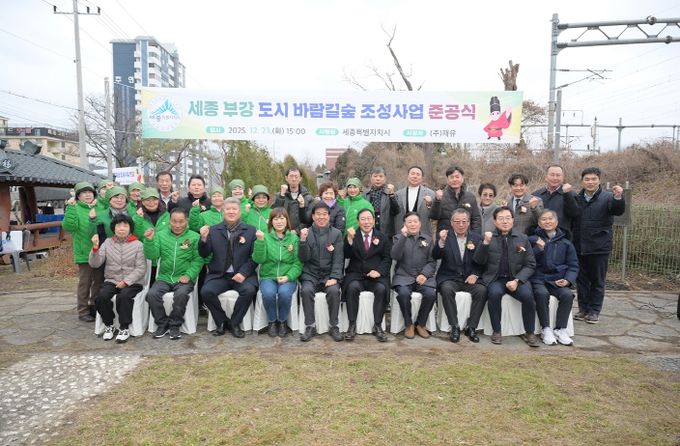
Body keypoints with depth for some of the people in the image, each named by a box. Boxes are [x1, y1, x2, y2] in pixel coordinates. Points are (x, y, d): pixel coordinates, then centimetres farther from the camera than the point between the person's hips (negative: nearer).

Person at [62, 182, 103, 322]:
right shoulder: (75, 208, -5)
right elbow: (68, 226, -19)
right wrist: (71, 207, -25)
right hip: (84, 253, -5)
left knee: (99, 282, 14)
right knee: (85, 283, 4)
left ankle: (95, 307, 28)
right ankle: (83, 311, 15)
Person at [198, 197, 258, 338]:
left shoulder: (251, 230, 6)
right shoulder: (213, 230, 12)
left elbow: (255, 256, 0)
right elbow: (204, 254, 5)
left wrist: (244, 273, -15)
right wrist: (203, 239, -14)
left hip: (242, 274, -1)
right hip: (219, 275, 2)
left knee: (249, 290, -30)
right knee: (206, 291, -24)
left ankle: (234, 323, -6)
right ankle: (221, 322, -1)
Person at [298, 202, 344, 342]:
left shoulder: (336, 233, 5)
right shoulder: (306, 232, 6)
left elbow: (338, 259, -1)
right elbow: (304, 258, -2)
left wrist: (334, 277, -14)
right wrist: (303, 240, -17)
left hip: (329, 274, 0)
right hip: (310, 274, 0)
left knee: (334, 291, -29)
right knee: (306, 290, -29)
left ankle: (334, 327, -12)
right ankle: (310, 326, -14)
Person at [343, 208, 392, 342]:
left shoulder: (383, 238, 13)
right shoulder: (352, 236, 11)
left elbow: (387, 259, 5)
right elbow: (347, 255, -2)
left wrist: (379, 271, -13)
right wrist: (349, 239, -18)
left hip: (376, 275, 0)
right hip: (356, 275, 0)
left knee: (381, 289, -30)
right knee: (352, 287, -32)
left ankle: (377, 326, -18)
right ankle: (352, 325, -21)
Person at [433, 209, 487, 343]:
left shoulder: (476, 238, 10)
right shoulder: (445, 236, 4)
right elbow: (435, 256, -8)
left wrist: (475, 275, -8)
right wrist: (441, 241, -24)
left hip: (470, 278, 2)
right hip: (449, 278, -2)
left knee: (482, 290, -27)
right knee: (446, 289, -33)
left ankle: (471, 328, -14)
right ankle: (454, 327, -20)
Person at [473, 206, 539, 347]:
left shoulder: (522, 238, 8)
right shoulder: (489, 237, 6)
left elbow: (530, 265, 5)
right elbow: (479, 261, -3)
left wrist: (517, 280, -10)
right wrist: (485, 243, -18)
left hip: (517, 278, 1)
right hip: (495, 278, -1)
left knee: (527, 295, -27)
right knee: (494, 293, -32)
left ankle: (529, 333, -7)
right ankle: (496, 331, -15)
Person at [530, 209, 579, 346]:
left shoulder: (565, 243, 12)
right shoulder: (532, 240, 7)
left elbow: (573, 266, 11)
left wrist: (568, 280, -6)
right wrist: (539, 249, -16)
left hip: (557, 280, 2)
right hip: (538, 279, -2)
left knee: (567, 294, -27)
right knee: (542, 293, -32)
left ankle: (560, 329, -14)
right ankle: (546, 329, -18)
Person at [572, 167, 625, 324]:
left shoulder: (607, 197, -3)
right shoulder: (576, 198, 7)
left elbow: (618, 211, -20)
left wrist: (618, 197, -37)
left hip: (599, 247, -3)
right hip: (579, 247, 4)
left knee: (597, 281, 7)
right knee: (581, 280, 11)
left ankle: (594, 311, 17)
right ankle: (583, 309, 23)